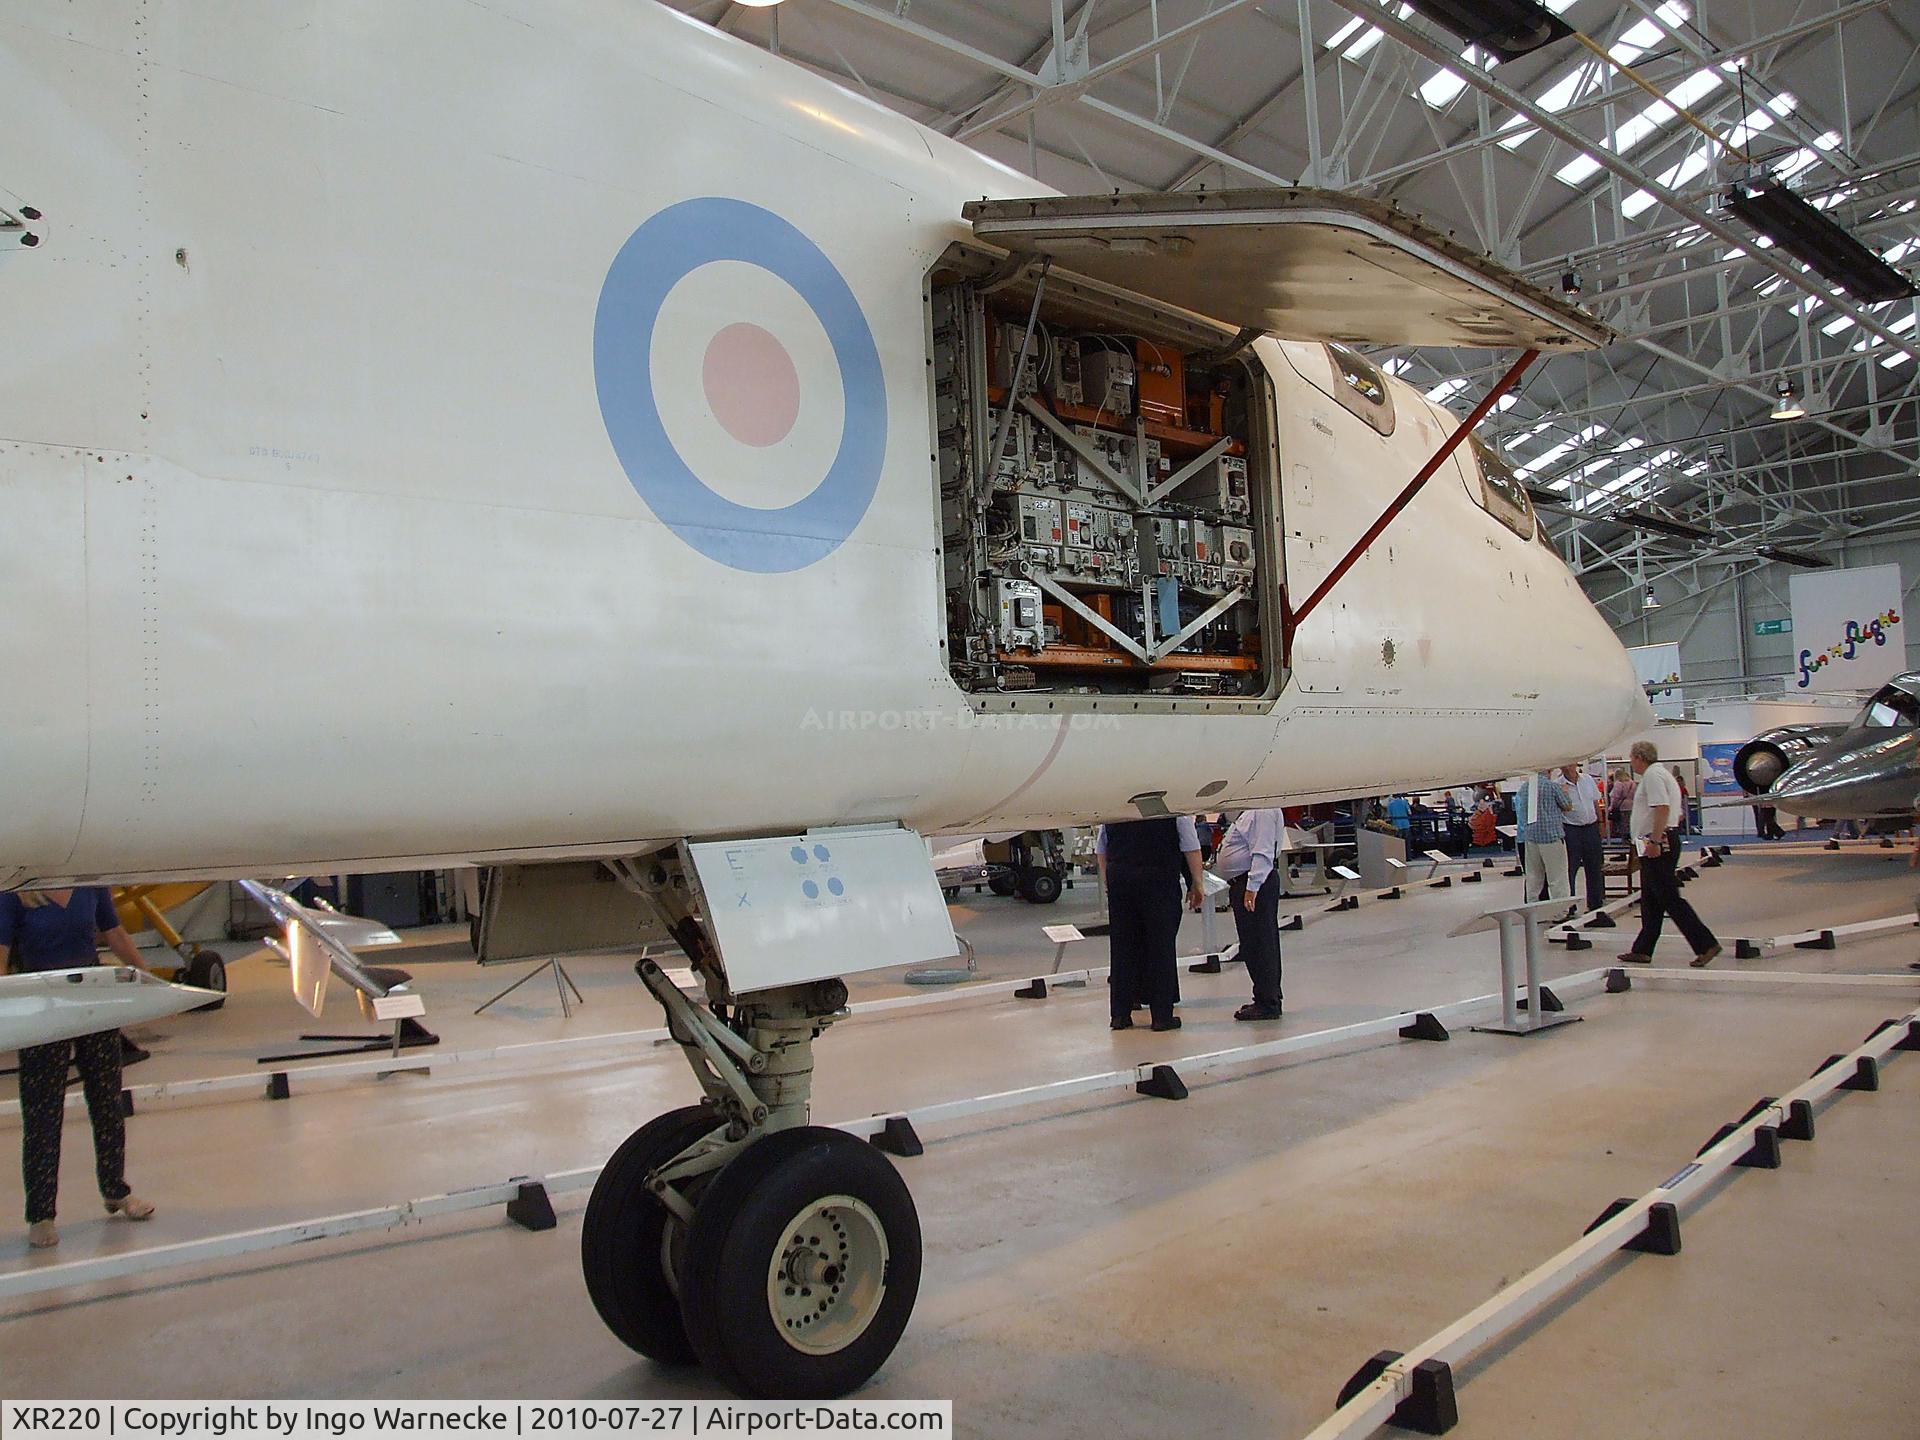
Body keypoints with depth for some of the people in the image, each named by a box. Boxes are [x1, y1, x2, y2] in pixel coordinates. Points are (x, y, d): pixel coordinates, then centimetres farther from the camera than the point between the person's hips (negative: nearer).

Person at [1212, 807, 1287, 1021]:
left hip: (1256, 884, -11)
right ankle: (1267, 1001, 23)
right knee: (1251, 944, 15)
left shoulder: (1264, 811, -16)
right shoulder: (1254, 810, 16)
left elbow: (1262, 852, -22)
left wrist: (1252, 886, -25)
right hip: (1245, 883, 11)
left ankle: (1267, 1005, 0)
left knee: (1259, 943, -6)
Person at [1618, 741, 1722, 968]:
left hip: (1656, 846, -11)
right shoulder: (1664, 774, 22)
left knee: (1670, 898, -10)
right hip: (1666, 841, 11)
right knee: (1650, 900, 12)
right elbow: (1677, 814, 25)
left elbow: (1662, 808, -24)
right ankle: (1643, 950, 16)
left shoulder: (1652, 775, -12)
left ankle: (1706, 945, -11)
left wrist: (1655, 842, -26)